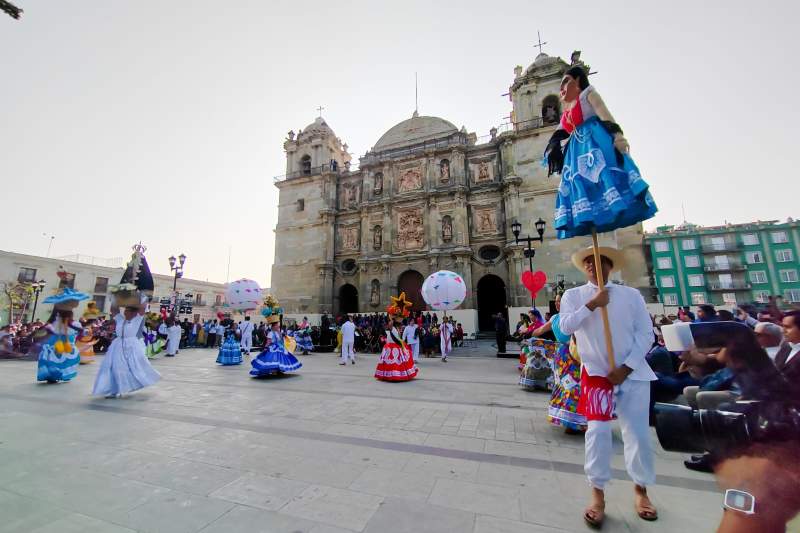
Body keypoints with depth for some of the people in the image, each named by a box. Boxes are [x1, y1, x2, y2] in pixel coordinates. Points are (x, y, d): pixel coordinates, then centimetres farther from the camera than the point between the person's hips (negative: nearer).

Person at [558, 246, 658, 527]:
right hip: (596, 373, -1)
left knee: (638, 434, 8)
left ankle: (641, 490, 32)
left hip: (633, 373, 2)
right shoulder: (573, 295, 2)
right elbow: (566, 326, -12)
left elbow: (646, 334, -1)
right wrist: (592, 304, -19)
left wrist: (625, 368, -9)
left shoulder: (631, 294, 3)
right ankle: (598, 494, 15)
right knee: (598, 433, -2)